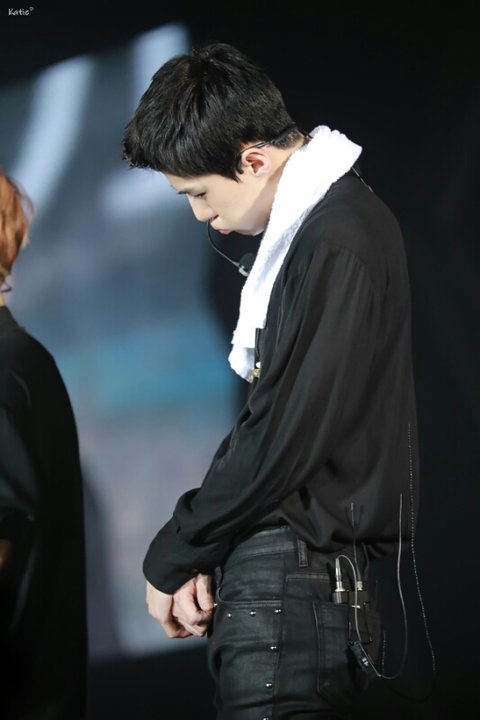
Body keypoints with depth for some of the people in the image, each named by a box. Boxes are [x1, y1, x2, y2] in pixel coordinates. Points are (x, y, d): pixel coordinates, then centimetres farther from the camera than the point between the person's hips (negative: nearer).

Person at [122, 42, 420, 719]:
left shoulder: (339, 244, -16)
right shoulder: (304, 228, 16)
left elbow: (284, 440, -18)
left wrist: (171, 560, -6)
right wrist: (197, 553, 5)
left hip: (293, 589, -9)